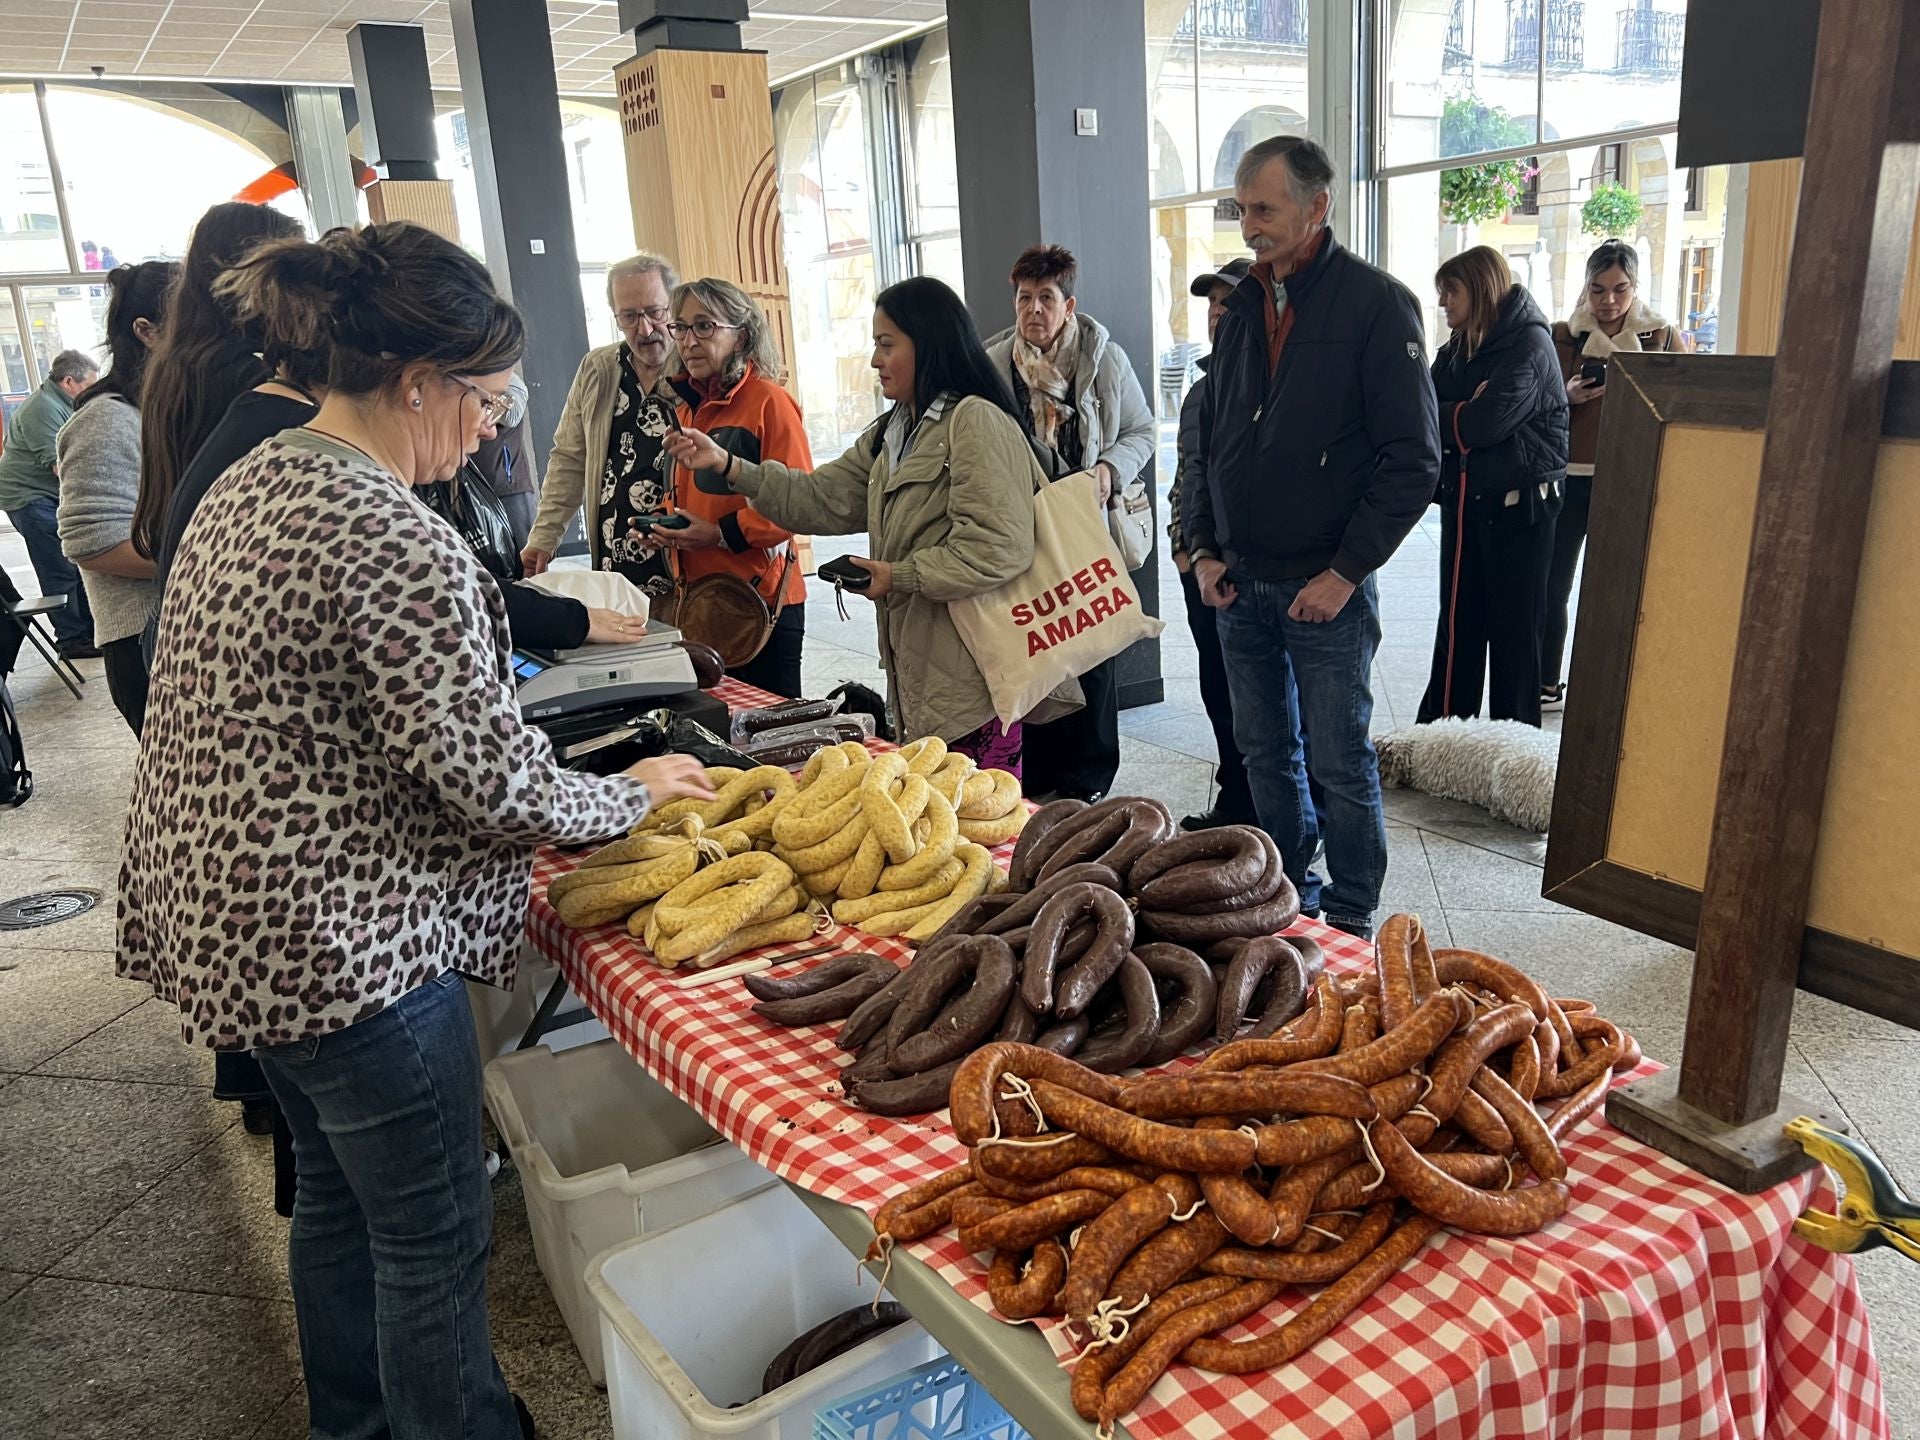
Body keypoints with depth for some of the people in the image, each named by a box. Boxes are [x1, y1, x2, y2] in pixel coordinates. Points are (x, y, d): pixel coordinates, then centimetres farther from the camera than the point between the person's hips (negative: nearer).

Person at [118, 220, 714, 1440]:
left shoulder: (251, 484, 6)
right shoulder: (393, 539, -24)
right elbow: (494, 780, -24)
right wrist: (632, 793, -6)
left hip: (224, 916, 10)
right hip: (348, 945, -10)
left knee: (339, 1191, 27)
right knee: (433, 1236, 8)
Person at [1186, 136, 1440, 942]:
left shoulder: (1377, 305, -8)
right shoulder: (1245, 307, 10)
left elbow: (1414, 461, -11)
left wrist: (1346, 571, -16)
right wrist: (1203, 548, 5)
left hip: (1327, 588, -6)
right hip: (1240, 585, 6)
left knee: (1340, 765, 4)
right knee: (1265, 754, 14)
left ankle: (1352, 923, 20)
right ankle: (1288, 900, 31)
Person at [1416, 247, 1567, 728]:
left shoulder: (1530, 344, -11)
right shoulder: (1458, 348, 12)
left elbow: (1484, 423, -23)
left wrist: (1439, 416, -6)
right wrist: (1465, 410, -15)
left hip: (1518, 509, -7)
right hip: (1463, 504, 7)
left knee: (1514, 632, 2)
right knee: (1457, 627, 10)